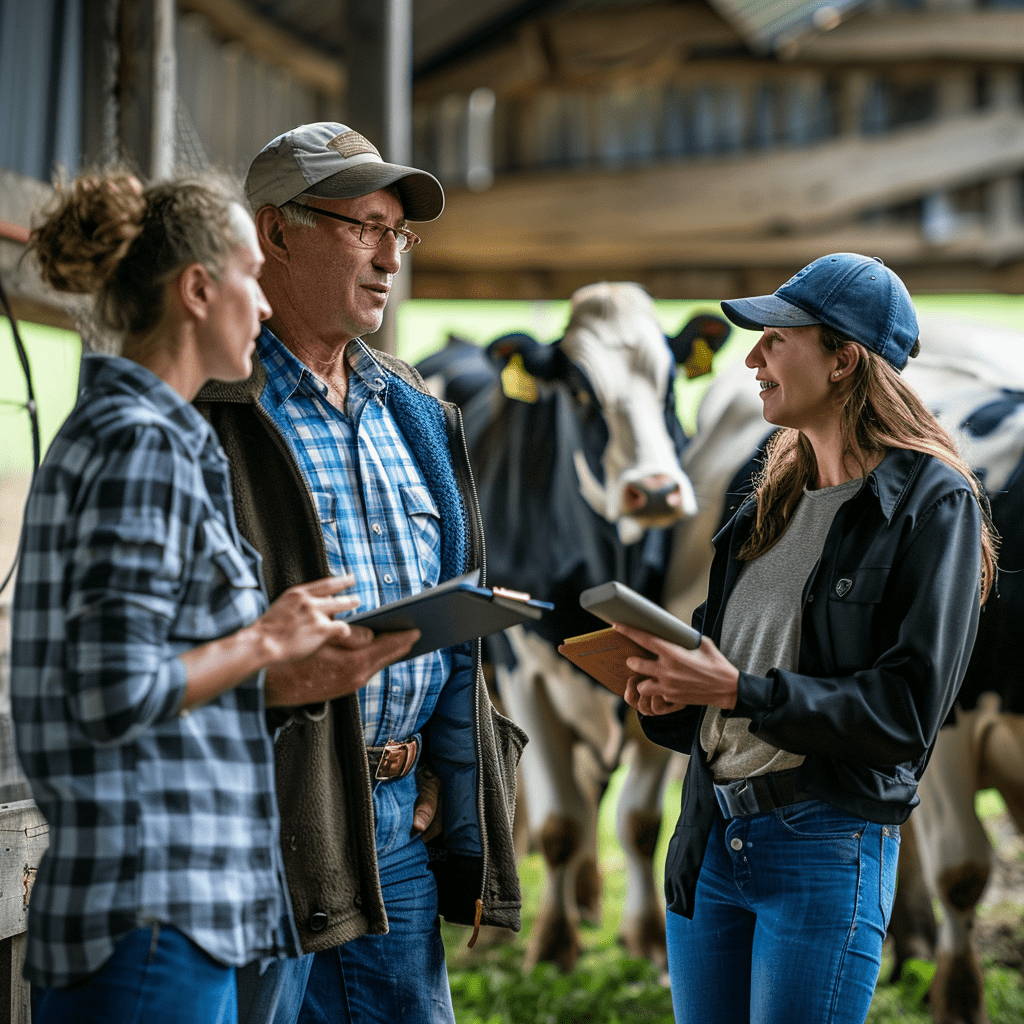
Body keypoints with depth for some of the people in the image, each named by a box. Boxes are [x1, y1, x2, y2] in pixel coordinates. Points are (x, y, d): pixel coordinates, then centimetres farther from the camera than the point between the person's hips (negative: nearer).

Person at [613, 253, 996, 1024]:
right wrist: (668, 694, -1)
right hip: (710, 840, 7)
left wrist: (739, 691, -20)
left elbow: (909, 711, -15)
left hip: (829, 849, -7)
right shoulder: (774, 500, 15)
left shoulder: (932, 503, -8)